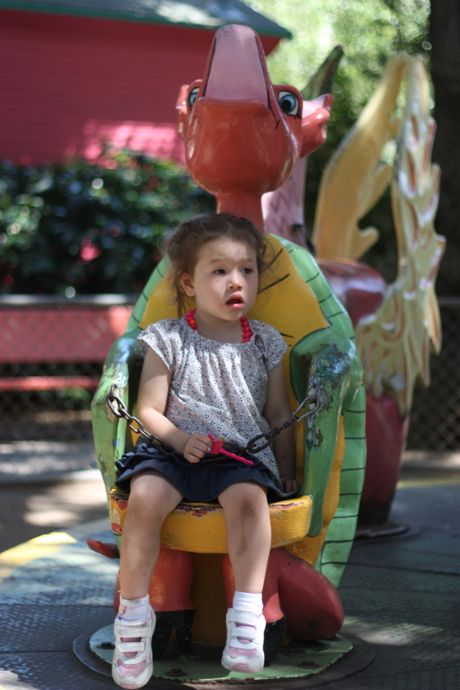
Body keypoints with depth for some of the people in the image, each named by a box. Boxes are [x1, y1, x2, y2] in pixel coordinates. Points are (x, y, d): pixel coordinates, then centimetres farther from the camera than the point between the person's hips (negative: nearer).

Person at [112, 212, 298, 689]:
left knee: (248, 494, -34)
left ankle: (247, 613, -31)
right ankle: (133, 613, -20)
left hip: (243, 456, 1)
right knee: (144, 495, -31)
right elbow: (149, 410, 2)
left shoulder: (264, 344, 13)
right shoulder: (168, 340, 6)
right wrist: (181, 440, -15)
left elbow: (279, 415, 17)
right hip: (175, 452, -1)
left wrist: (285, 471, 11)